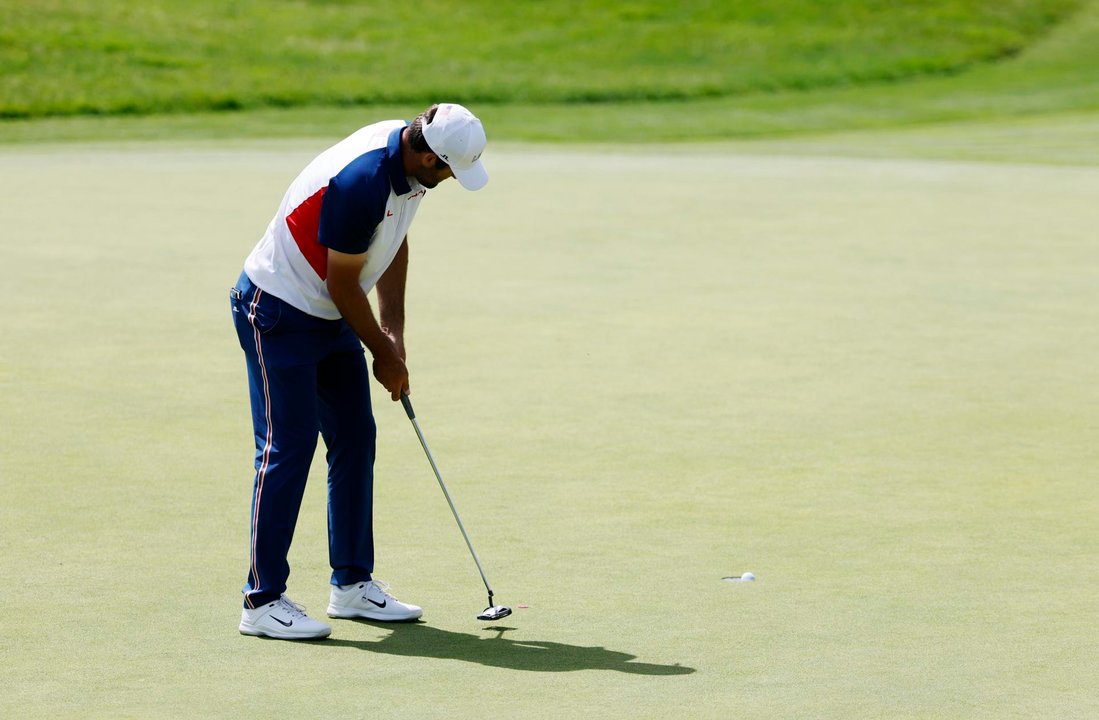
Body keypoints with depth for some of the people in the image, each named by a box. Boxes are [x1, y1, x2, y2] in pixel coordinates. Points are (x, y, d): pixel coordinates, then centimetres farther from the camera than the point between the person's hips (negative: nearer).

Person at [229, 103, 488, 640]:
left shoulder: (408, 157, -4)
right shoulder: (361, 182, -32)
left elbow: (394, 244, 10)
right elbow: (342, 282, -22)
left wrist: (394, 332, 4)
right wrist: (384, 354, -8)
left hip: (330, 315, 9)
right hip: (277, 313, -9)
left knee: (356, 439, 9)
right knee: (287, 449, -9)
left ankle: (352, 583, 17)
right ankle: (262, 601, -5)